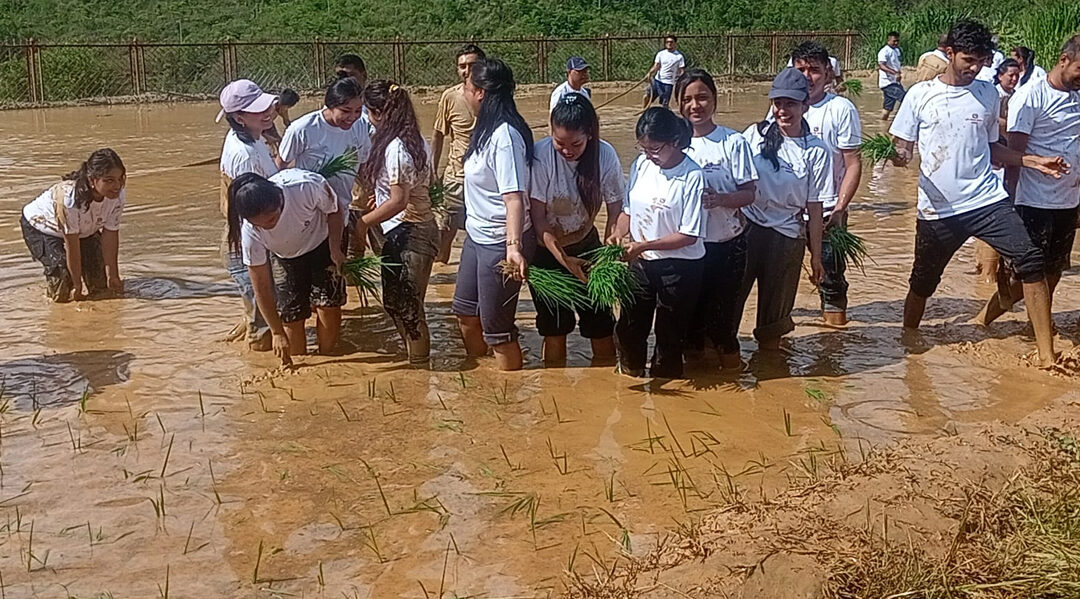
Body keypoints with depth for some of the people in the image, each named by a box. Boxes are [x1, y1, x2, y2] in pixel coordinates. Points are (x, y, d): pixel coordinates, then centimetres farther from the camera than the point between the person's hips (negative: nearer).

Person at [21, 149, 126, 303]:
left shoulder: (117, 196, -27)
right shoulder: (70, 197, -42)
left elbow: (110, 235, -18)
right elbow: (72, 244, -34)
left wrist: (113, 277, -15)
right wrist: (77, 285, -26)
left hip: (84, 230, 5)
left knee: (100, 287, -2)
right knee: (62, 295, -15)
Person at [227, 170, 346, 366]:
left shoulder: (308, 187, -42)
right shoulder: (250, 232, -35)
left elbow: (335, 211, -16)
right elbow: (261, 286, -25)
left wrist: (335, 249, -25)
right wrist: (277, 333, -23)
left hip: (322, 242, 0)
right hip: (286, 256, 1)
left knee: (328, 304, -8)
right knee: (291, 313, -6)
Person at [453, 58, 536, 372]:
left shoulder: (505, 136, -24)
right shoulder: (488, 129, 5)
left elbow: (514, 196, -31)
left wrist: (514, 246, -41)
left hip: (500, 243, -11)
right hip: (477, 236, 11)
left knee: (496, 329, 1)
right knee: (466, 312, 24)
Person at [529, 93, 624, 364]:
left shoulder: (605, 155, -18)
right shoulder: (541, 155, -24)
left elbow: (615, 212, -10)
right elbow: (538, 219, -19)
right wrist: (564, 260, -27)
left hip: (587, 245, 2)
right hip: (547, 250, -2)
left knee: (601, 327, 1)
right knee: (555, 330, 2)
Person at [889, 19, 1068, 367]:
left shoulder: (988, 95, 8)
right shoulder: (921, 96, -1)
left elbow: (991, 149, 18)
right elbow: (902, 146, 3)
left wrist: (1034, 162, 6)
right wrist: (900, 156, -22)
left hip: (988, 201, 2)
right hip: (938, 209, -1)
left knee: (1031, 261, -14)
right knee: (923, 282, 9)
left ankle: (1046, 355, -11)